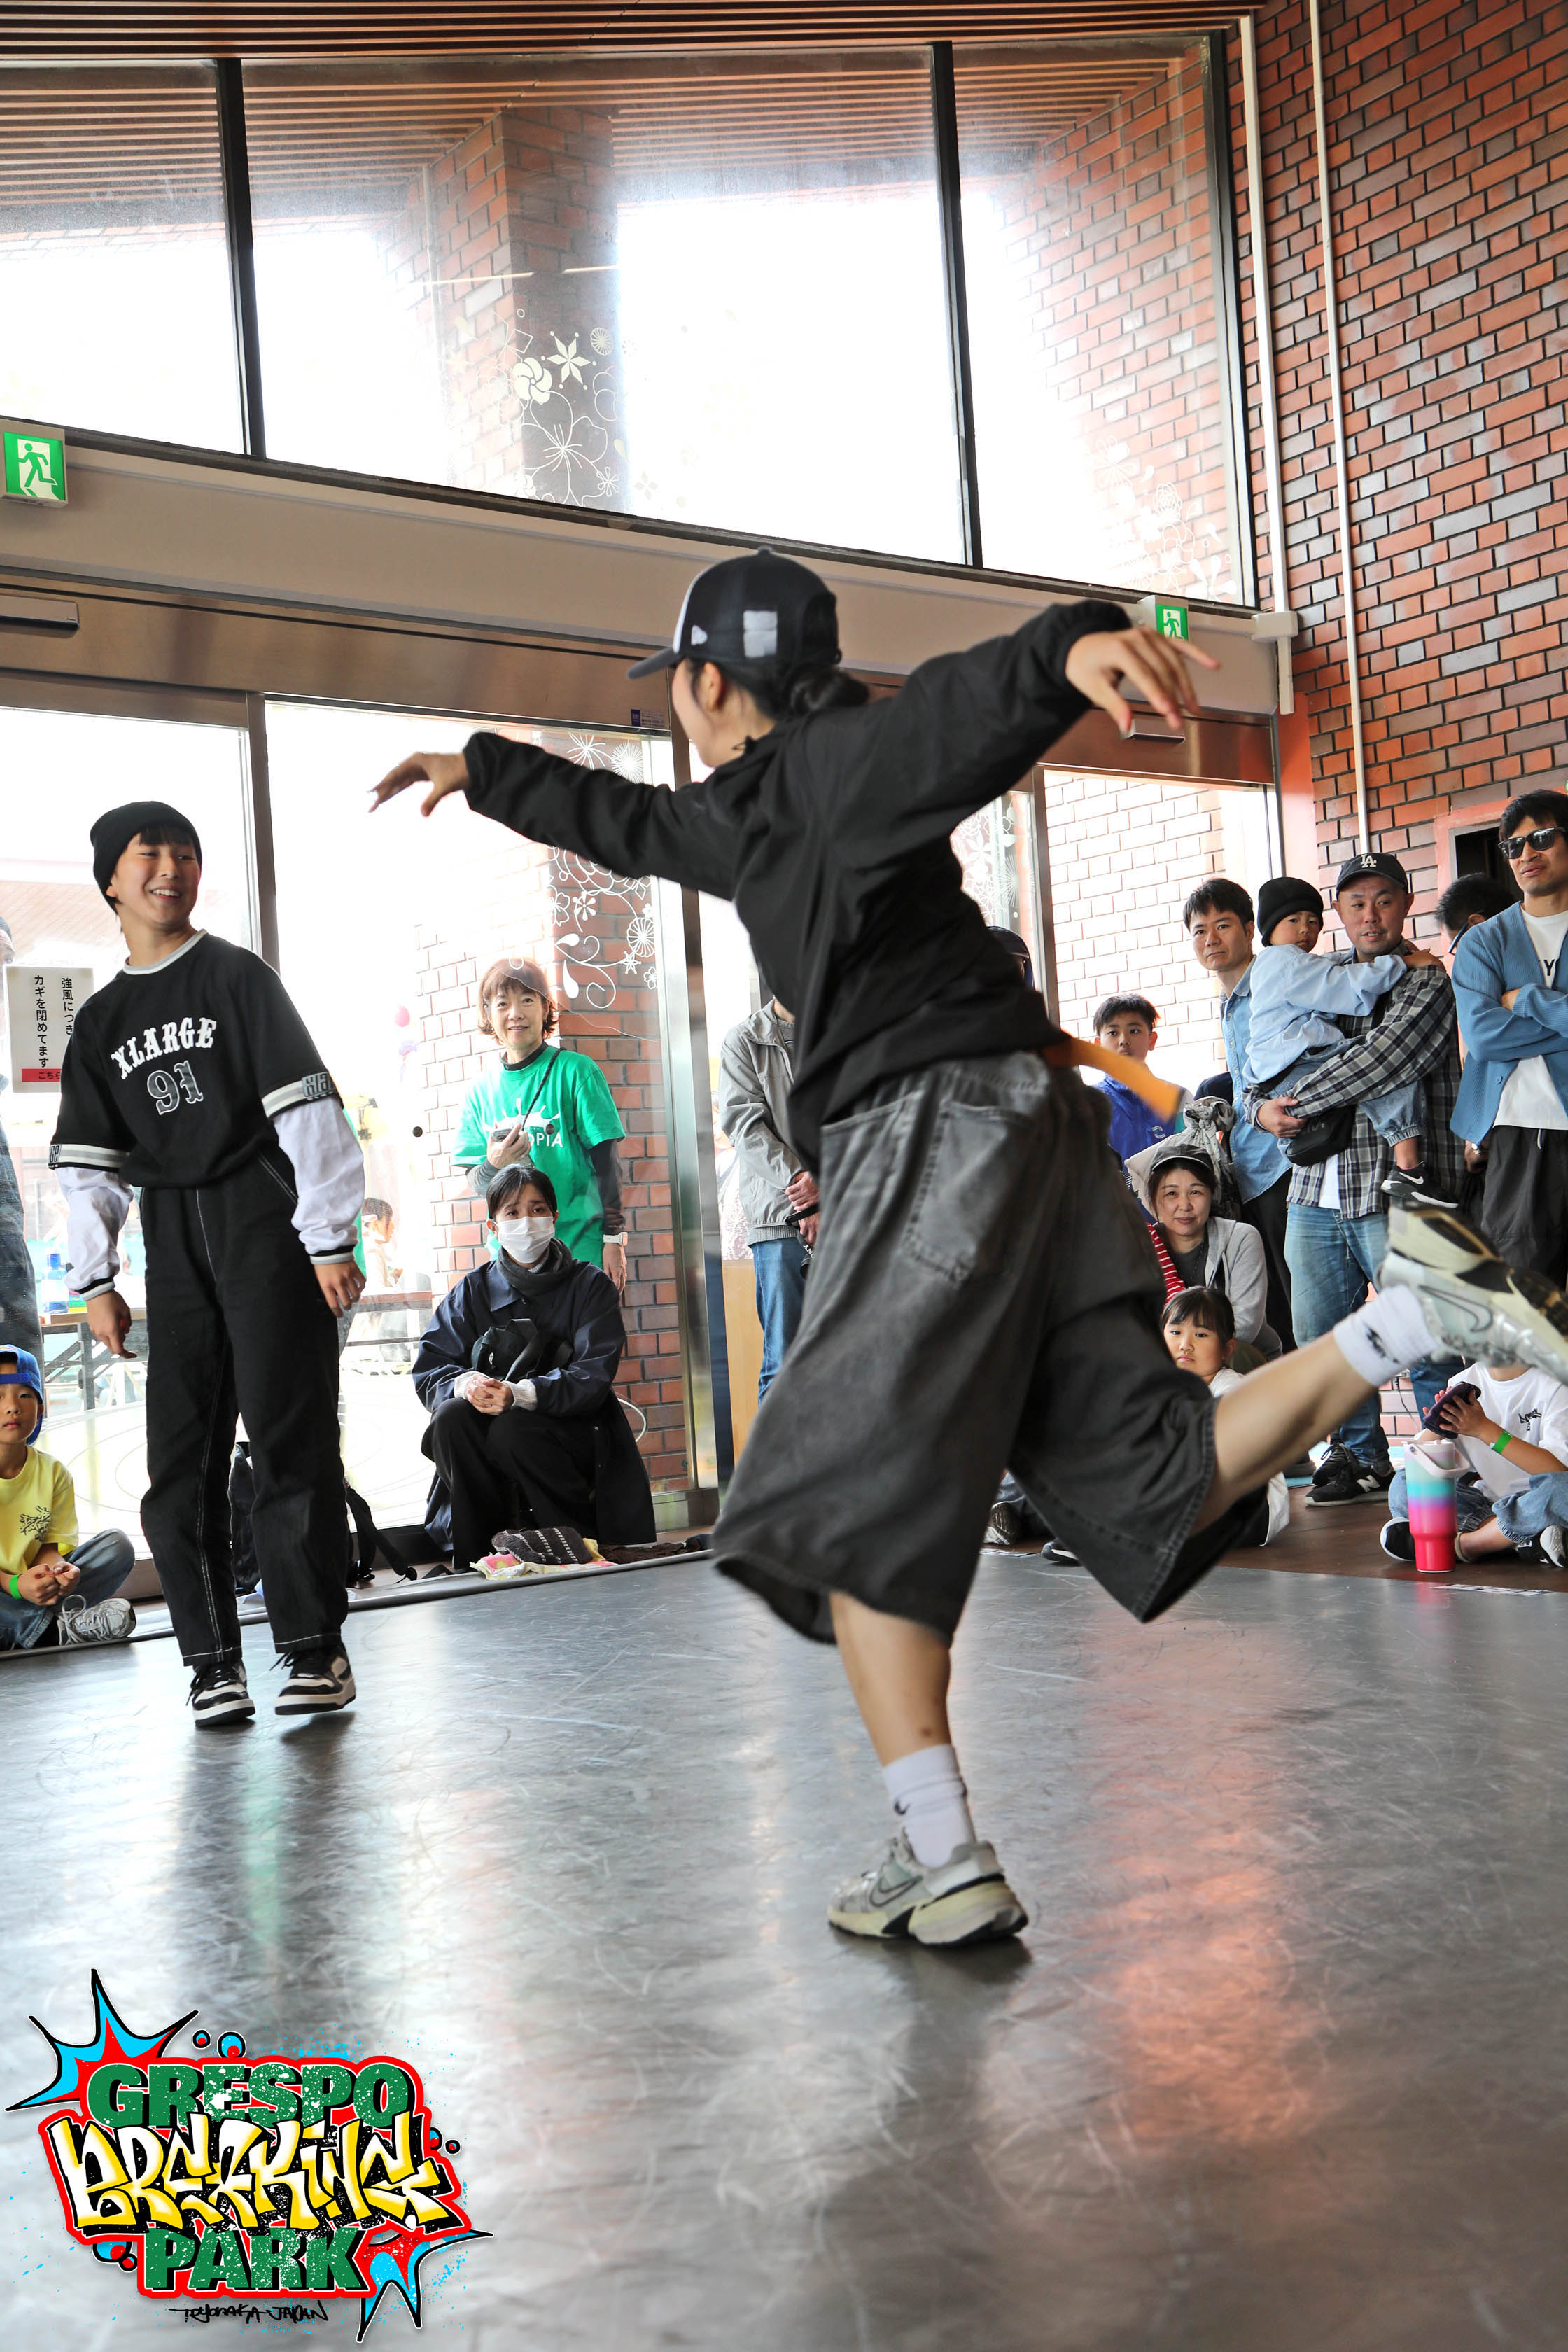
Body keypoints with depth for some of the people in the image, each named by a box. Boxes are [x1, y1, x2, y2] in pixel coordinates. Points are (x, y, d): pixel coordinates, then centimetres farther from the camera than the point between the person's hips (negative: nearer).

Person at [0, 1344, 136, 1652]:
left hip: (34, 1587, 5)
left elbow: (53, 1544, 2)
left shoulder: (53, 1472, 2)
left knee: (117, 1544, -10)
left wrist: (57, 1568, -23)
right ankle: (59, 1627, -27)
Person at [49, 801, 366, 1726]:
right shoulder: (101, 1022, 15)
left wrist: (330, 1238, -11)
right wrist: (96, 1280, 9)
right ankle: (214, 1659, 8)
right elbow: (88, 1162, 16)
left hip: (266, 1222, -5)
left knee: (291, 1440, -8)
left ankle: (317, 1649, -3)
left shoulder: (238, 977, 1)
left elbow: (308, 1108, -5)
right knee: (181, 1459, 1)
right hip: (174, 1241, 5)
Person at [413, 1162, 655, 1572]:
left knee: (513, 1430, -34)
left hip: (575, 1428, -3)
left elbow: (594, 1375, -13)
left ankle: (585, 1547, -14)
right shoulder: (474, 1290, 8)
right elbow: (428, 1369, 1)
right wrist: (463, 1382, -24)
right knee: (451, 1417, -28)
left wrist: (520, 1394, -30)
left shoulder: (590, 1284, 0)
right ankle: (478, 1557, -17)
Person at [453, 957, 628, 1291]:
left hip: (581, 1249, -3)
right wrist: (493, 1166, -13)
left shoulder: (576, 1071, -1)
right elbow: (476, 1185, 10)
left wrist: (614, 1238, -6)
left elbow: (606, 1162, -1)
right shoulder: (480, 1090, 10)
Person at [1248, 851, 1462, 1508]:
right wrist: (1261, 1105, -1)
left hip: (1394, 1188, -6)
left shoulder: (1427, 979, -3)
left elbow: (1384, 1059, -19)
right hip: (1316, 1188, 6)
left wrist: (1299, 1103, -17)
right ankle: (1361, 1457, 25)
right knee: (1321, 1334, 11)